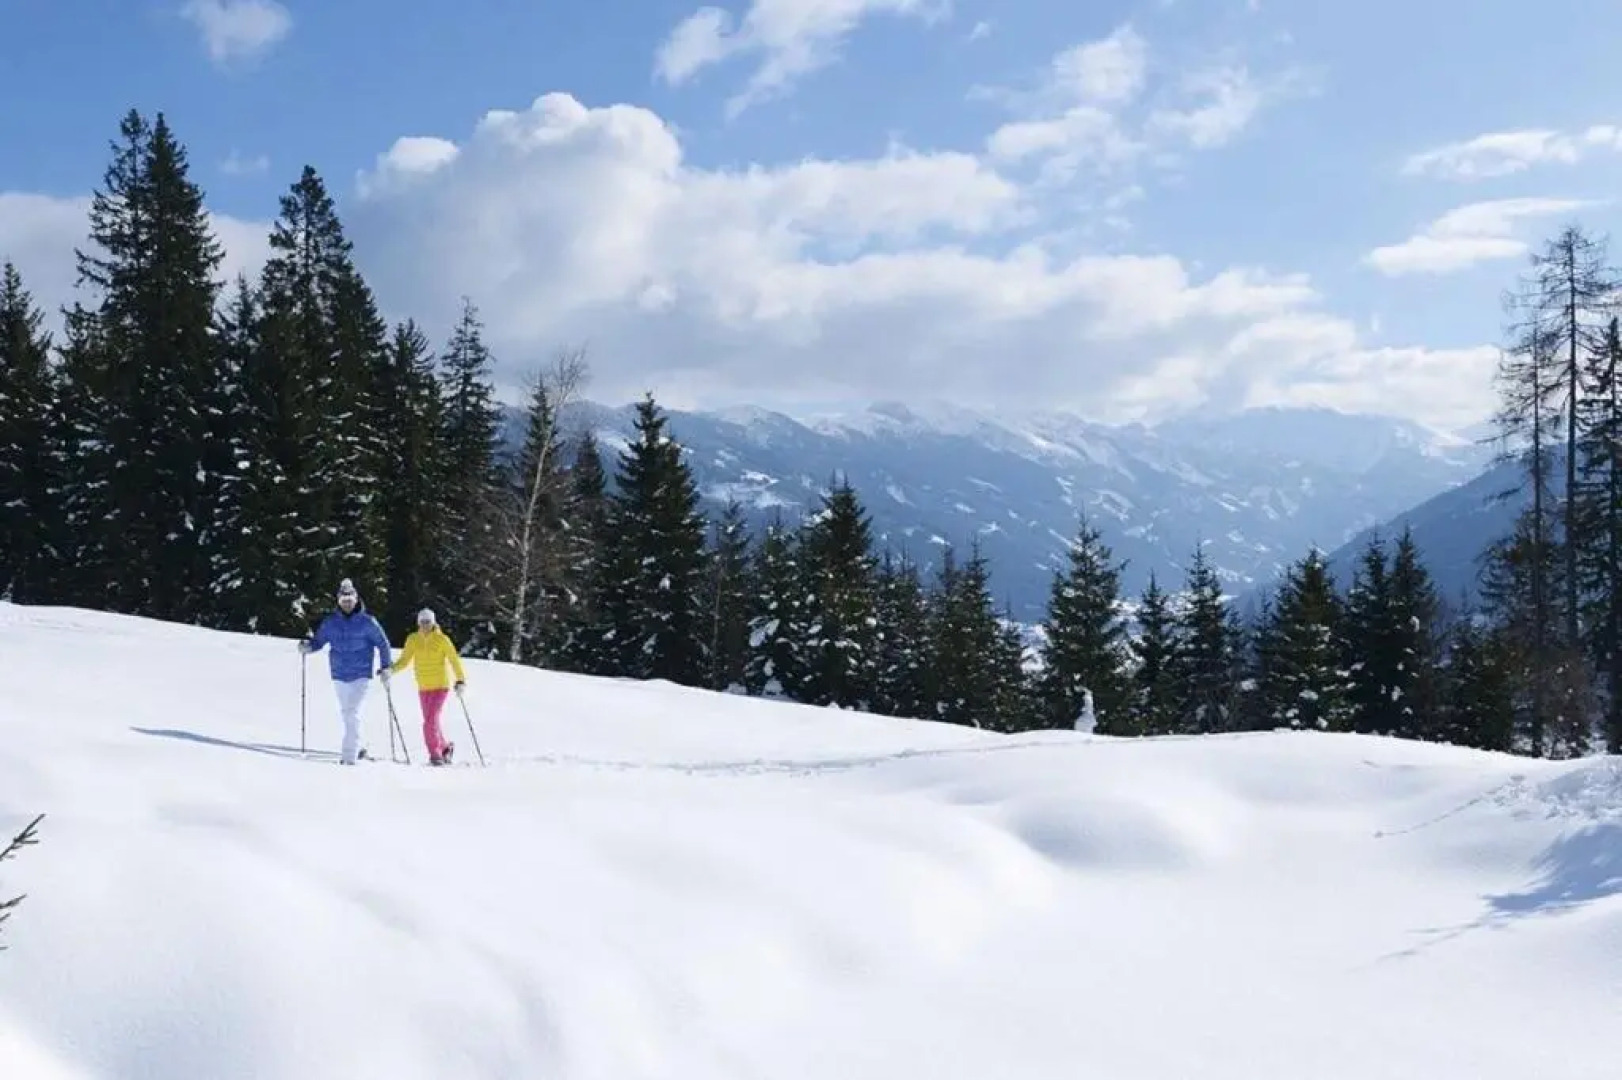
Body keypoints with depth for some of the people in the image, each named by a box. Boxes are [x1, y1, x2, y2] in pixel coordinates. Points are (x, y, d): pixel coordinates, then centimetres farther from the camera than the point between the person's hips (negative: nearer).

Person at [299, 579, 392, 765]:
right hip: (339, 675, 4)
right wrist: (307, 646, -14)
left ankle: (350, 755, -16)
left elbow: (383, 643, 1)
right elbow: (318, 641, 8)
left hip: (361, 675, -4)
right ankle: (356, 746, 31)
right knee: (345, 712, 14)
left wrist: (385, 666, -6)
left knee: (352, 712, -15)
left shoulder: (367, 622, -5)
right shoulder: (330, 622, 3)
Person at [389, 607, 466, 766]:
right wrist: (392, 668, -14)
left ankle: (435, 754, -4)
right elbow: (405, 660, 5)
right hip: (423, 687, 4)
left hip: (440, 686, -4)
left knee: (431, 720, -16)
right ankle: (445, 747, 31)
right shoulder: (413, 639, 2)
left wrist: (460, 680, -15)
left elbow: (454, 660, -6)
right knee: (431, 722, 9)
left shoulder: (442, 639, -8)